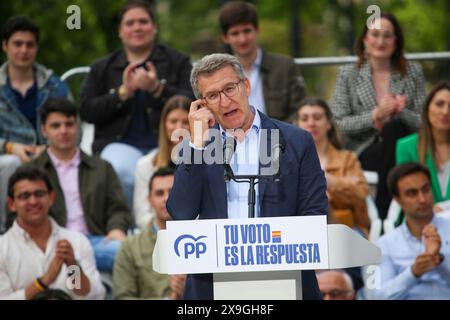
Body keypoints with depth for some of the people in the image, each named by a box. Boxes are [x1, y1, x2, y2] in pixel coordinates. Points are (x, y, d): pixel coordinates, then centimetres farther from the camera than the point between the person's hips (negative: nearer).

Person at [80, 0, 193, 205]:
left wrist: (157, 88, -11)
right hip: (120, 144, 1)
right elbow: (86, 111, 8)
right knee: (121, 173, -35)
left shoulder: (177, 62, 17)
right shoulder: (102, 68, 20)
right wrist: (124, 92, -4)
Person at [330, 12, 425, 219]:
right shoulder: (348, 74, 7)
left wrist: (400, 112, -15)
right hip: (363, 153, -2)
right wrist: (375, 115, -15)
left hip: (404, 150, 2)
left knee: (393, 128, -32)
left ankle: (383, 209, -27)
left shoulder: (413, 72, 11)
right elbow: (337, 124, -2)